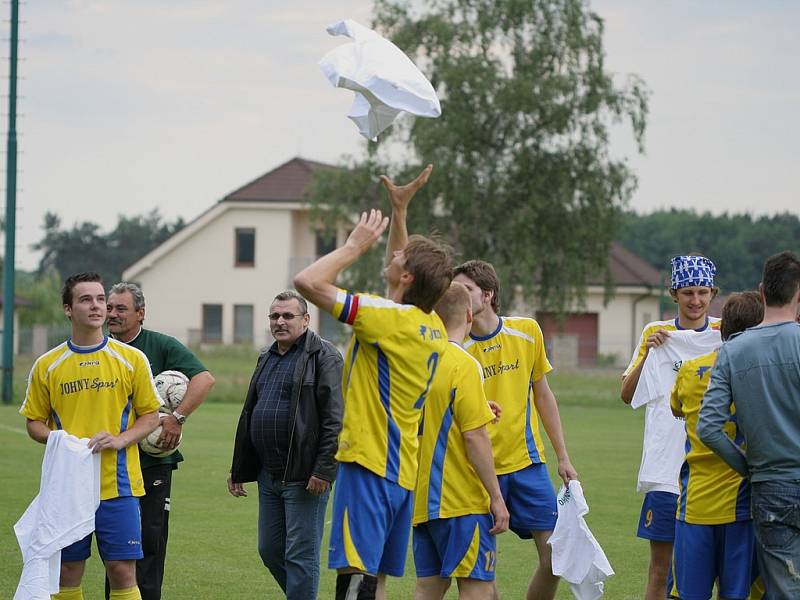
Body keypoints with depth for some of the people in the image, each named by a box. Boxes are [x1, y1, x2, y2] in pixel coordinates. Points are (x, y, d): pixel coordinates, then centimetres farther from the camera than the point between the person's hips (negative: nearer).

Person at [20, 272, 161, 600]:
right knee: (68, 573, 5)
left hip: (117, 484, -1)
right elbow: (34, 422, 11)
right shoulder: (47, 365, 5)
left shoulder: (132, 359, 2)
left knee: (123, 572, -5)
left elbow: (150, 416, 7)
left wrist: (121, 440, -12)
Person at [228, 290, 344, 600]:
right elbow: (248, 416, 24)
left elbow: (334, 419, -16)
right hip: (269, 475, 8)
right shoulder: (266, 359, 18)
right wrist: (239, 469, 21)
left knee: (300, 554, -5)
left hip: (304, 477, -8)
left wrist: (323, 470, -22)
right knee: (270, 550, 12)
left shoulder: (323, 356, -8)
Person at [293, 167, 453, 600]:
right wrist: (400, 207, 29)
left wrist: (356, 245, -7)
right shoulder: (431, 325, 9)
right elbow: (408, 268, 31)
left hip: (369, 463, -9)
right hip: (403, 469, 9)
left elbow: (308, 281, -19)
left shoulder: (390, 318, -15)